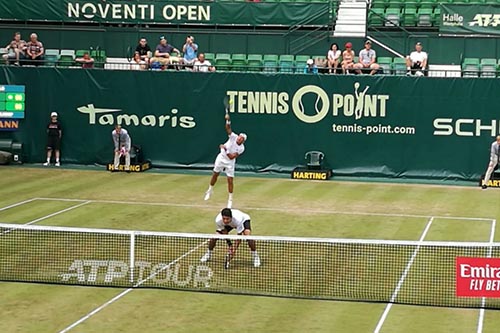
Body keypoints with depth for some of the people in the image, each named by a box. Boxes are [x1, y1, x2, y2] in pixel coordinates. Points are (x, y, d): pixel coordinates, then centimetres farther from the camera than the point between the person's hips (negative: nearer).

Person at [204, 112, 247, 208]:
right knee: (215, 175, 16)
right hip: (221, 158, 2)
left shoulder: (241, 148, -22)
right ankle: (210, 190, 40)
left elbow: (231, 157, -28)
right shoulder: (233, 137, -18)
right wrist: (228, 120, -49)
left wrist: (225, 149, -32)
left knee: (230, 180, -6)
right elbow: (228, 129, -32)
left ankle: (230, 199, 5)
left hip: (230, 163, -2)